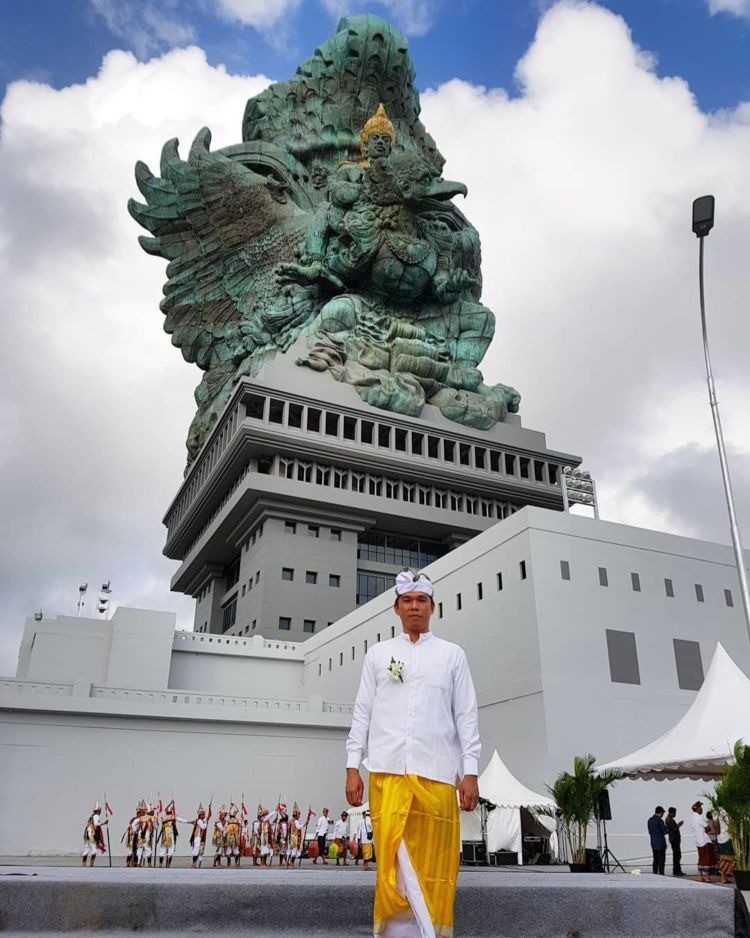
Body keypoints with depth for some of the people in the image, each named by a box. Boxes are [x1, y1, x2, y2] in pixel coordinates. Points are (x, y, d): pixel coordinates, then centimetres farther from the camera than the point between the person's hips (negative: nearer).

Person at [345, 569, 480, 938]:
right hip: (387, 771, 0)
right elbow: (362, 713, 11)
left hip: (436, 772, 0)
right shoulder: (378, 654, 14)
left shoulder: (452, 655, 12)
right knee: (394, 861, -4)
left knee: (433, 865, 1)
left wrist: (470, 773, 0)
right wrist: (352, 767, 4)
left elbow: (466, 716, 8)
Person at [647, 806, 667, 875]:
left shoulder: (650, 820, 8)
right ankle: (661, 874, -1)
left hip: (653, 843, 7)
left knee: (655, 860, 12)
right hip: (660, 843, -7)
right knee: (661, 861, -1)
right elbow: (664, 831, -13)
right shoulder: (660, 821, -17)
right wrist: (666, 827, 5)